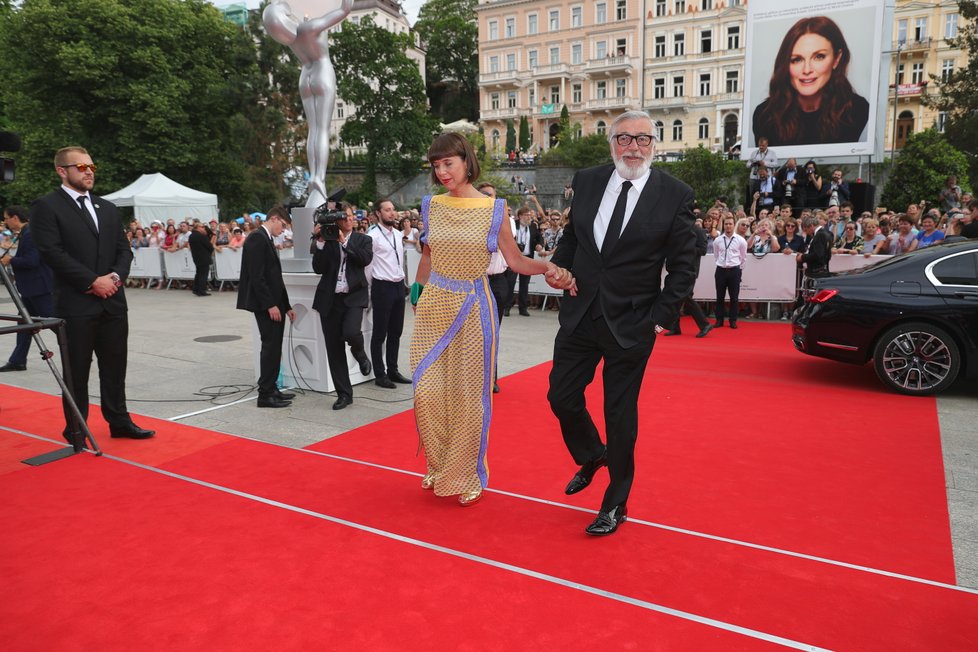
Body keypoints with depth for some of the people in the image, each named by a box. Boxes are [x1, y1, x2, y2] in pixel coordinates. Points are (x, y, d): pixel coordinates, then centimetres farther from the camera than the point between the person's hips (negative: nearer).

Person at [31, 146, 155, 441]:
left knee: (115, 366, 11)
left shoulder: (108, 208, 17)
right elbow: (52, 252, -12)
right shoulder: (47, 206, -3)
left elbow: (124, 249, 13)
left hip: (114, 302, 5)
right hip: (76, 304, -5)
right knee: (77, 370, 4)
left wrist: (116, 276, -6)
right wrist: (92, 281, -16)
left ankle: (119, 421, 21)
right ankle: (75, 428, 17)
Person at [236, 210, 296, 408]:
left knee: (274, 347, 12)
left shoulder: (266, 239, 18)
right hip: (265, 304, -10)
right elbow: (256, 276, -20)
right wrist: (270, 304, -21)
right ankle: (265, 394, 0)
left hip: (274, 303, 10)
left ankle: (271, 389, 20)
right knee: (270, 346, -6)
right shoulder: (257, 238, -13)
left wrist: (286, 306, 17)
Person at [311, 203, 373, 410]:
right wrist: (320, 242, -9)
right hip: (330, 298, 2)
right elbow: (318, 268, -3)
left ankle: (360, 355, 11)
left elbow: (366, 258, -11)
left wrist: (344, 242, -10)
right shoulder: (327, 240, 7)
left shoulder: (363, 239, 9)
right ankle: (344, 394, 16)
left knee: (351, 332, -27)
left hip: (354, 295, -1)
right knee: (334, 348, 3)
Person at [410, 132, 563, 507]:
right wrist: (418, 292, 18)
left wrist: (546, 267, -21)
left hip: (473, 309, -3)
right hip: (434, 306, 3)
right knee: (428, 391, 3)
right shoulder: (431, 206, 4)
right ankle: (439, 467, 27)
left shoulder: (494, 208, -5)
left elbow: (515, 260, -3)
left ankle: (469, 476, 22)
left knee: (469, 395, 3)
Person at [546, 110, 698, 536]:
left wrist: (662, 317, -10)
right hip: (580, 315, 4)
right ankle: (591, 457, 42)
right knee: (561, 396, 10)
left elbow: (684, 265, -4)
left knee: (620, 416, 6)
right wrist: (558, 267, -3)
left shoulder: (675, 195, -7)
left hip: (631, 325, -4)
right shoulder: (587, 181, 3)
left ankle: (616, 504, 26)